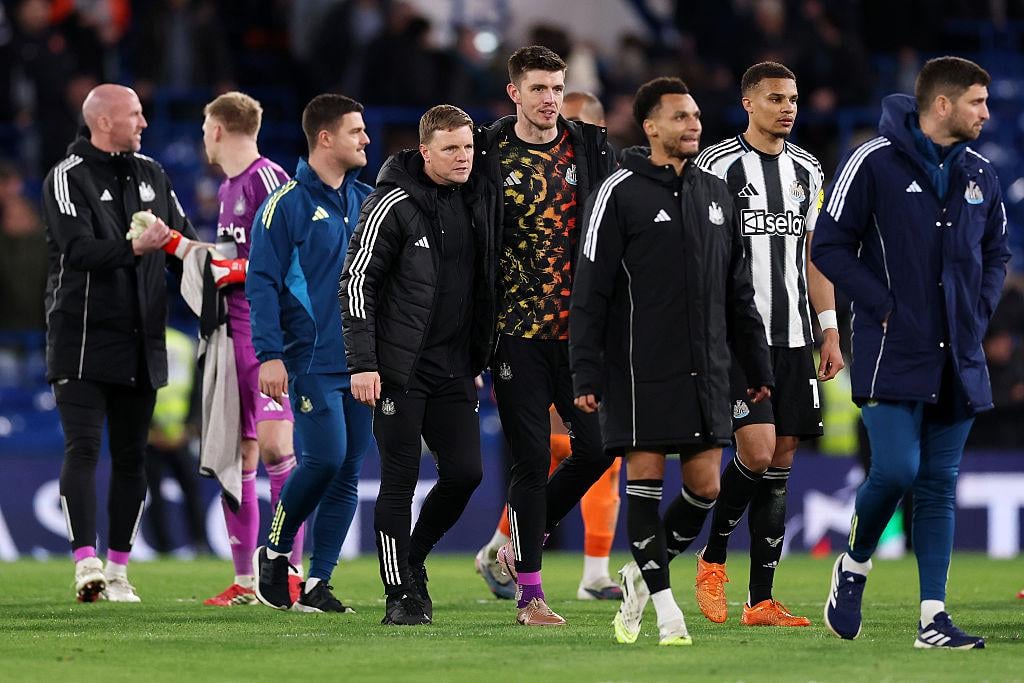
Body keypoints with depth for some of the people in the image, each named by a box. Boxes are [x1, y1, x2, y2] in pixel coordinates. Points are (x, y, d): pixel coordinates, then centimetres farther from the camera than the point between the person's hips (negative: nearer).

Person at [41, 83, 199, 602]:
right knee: (83, 448, -13)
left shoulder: (151, 174, 14)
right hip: (83, 339, -6)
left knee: (131, 456, 7)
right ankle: (86, 562, -18)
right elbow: (79, 249, -19)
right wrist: (134, 248, -32)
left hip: (140, 342, 6)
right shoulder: (68, 178, -6)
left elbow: (182, 240, 16)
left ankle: (118, 568, 12)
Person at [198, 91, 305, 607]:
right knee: (238, 457, 7)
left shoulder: (267, 178, -9)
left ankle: (292, 570, -15)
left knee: (274, 444, -17)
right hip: (234, 334, 9)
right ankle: (243, 580, 11)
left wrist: (235, 270, -16)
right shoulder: (228, 188, 20)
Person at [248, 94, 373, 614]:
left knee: (348, 472, 2)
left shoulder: (366, 201, 13)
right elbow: (262, 282, -8)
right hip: (313, 360, -6)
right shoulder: (287, 204, -6)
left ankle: (317, 583, 8)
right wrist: (269, 354, -15)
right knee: (325, 458, -15)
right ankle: (274, 552, 7)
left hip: (362, 357, 6)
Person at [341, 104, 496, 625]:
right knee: (400, 480, -4)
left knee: (465, 471, 0)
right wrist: (362, 362, -16)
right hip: (401, 368, -6)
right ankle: (401, 595, 3)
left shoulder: (479, 201, 10)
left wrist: (478, 359, 19)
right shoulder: (393, 205, -10)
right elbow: (356, 281, -10)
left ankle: (413, 558, 23)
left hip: (455, 368, 6)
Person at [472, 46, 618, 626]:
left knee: (597, 448, -1)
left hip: (580, 330, 3)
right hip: (518, 331, -3)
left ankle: (520, 544, 22)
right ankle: (529, 594, 5)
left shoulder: (592, 150, 6)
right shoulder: (488, 155, -2)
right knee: (532, 457, -3)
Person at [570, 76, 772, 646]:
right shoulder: (621, 193, -5)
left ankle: (641, 576, 23)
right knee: (645, 477, -4)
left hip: (706, 369, 5)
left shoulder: (716, 194, 13)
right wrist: (587, 374, -12)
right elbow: (590, 291, -7)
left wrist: (758, 366, 15)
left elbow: (739, 291, 18)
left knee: (705, 486, 3)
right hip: (642, 372, -5)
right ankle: (666, 607, 0)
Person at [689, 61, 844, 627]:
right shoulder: (716, 165, -4)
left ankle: (761, 601, 7)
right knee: (757, 452, -16)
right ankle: (712, 556, 8)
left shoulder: (806, 170, 14)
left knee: (781, 464, 4)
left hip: (793, 339, 6)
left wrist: (829, 329, 11)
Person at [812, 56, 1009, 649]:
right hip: (893, 355, -5)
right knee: (896, 470, -16)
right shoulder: (876, 162, -7)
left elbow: (997, 251, 23)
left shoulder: (980, 174, 10)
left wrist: (980, 312, 7)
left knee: (939, 484, 5)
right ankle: (854, 566, 12)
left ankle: (934, 617, 6)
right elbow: (830, 245, -6)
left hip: (958, 357, 5)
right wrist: (883, 306, -12)